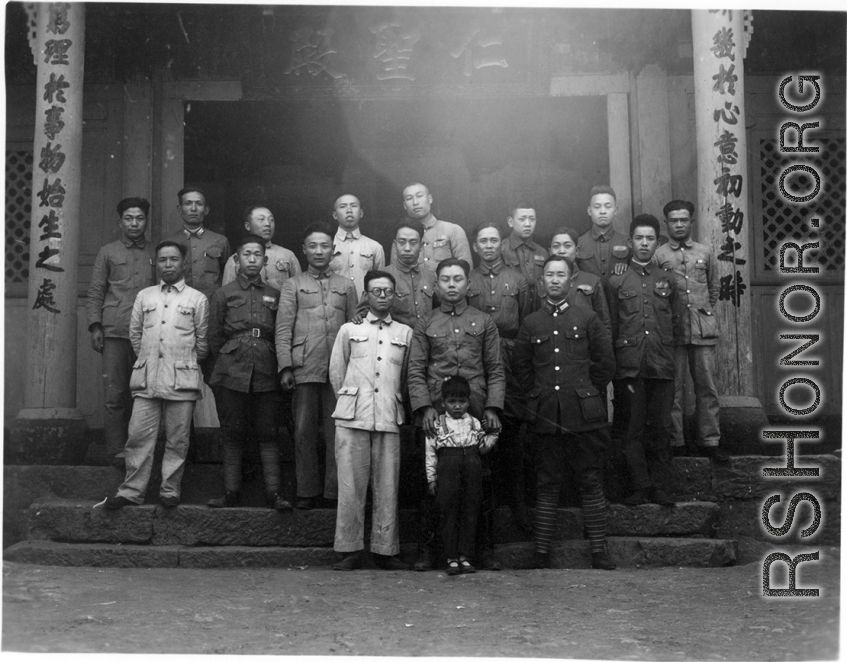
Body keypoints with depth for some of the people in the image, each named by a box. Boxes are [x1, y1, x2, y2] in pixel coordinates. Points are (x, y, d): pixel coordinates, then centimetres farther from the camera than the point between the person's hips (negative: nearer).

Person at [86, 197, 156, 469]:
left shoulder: (156, 254, 14)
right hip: (115, 334, -1)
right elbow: (94, 294, 11)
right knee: (115, 395, -4)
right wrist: (95, 326, -1)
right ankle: (117, 453, 0)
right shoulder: (107, 253, 12)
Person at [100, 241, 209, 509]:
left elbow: (202, 341, 7)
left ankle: (170, 491, 13)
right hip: (146, 378, 2)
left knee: (177, 439, 2)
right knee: (139, 436, 0)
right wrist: (147, 359, 14)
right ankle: (131, 491, 8)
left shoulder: (198, 299, 4)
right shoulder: (144, 296, 13)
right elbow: (135, 334, 18)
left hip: (181, 379, -2)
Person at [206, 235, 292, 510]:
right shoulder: (224, 294, 9)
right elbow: (214, 337, 9)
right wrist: (227, 363, 6)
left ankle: (273, 493, 0)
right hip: (231, 374, -1)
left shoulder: (274, 296, 13)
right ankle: (231, 492, 9)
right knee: (232, 435, 3)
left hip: (266, 374, 1)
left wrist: (273, 364, 6)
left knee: (268, 434, -1)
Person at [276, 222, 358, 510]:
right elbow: (283, 329, 5)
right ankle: (307, 491, 8)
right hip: (304, 368, -1)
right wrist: (285, 367, -5)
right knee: (304, 430, 0)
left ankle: (335, 490, 7)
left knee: (336, 430, 0)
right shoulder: (293, 285, 11)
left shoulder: (346, 286, 15)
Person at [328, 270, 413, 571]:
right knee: (351, 484, -3)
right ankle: (350, 549, 5)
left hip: (389, 419, 1)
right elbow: (336, 373, 15)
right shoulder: (349, 329, 11)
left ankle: (385, 549, 9)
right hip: (352, 418, -1)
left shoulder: (405, 333, 14)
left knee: (387, 486, 1)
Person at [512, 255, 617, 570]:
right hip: (546, 416, 1)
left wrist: (588, 395, 6)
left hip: (583, 415, -1)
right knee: (547, 485, 5)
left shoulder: (587, 318, 5)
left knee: (590, 482, 3)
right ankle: (541, 553, 9)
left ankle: (599, 550, 10)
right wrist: (538, 395, 10)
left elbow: (605, 363, 7)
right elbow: (520, 366, 16)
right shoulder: (531, 323, 10)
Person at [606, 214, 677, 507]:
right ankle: (640, 487, 8)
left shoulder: (667, 279, 13)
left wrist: (667, 356, 13)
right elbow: (610, 329, 6)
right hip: (629, 367, -1)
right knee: (633, 429, 1)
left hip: (662, 367, 2)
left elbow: (674, 322, 18)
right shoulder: (616, 281, 7)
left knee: (661, 428, 2)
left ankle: (658, 486, 11)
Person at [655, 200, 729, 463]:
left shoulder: (705, 252, 11)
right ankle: (674, 441, 10)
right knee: (674, 388, 2)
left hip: (703, 330, 2)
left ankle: (710, 440, 11)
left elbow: (715, 288, 21)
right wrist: (668, 314, 4)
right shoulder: (658, 255, 3)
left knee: (707, 387, 3)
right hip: (672, 330, -2)